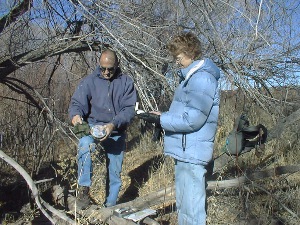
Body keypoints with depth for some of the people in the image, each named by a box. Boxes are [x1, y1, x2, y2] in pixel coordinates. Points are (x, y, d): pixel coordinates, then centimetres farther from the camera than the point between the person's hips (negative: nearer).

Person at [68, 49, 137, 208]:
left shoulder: (126, 82, -3)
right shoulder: (90, 81, -3)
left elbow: (129, 109, -11)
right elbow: (77, 103, -6)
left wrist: (113, 124, -28)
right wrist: (75, 114, -30)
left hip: (116, 133, 1)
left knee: (115, 174, 10)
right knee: (85, 144, -36)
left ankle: (110, 207, 30)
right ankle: (84, 188, -22)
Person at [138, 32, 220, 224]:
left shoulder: (202, 78, -17)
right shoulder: (192, 77, 17)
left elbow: (193, 120, -22)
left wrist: (161, 119, -14)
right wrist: (163, 117, 9)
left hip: (192, 153, -11)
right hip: (186, 151, 11)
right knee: (184, 204, 22)